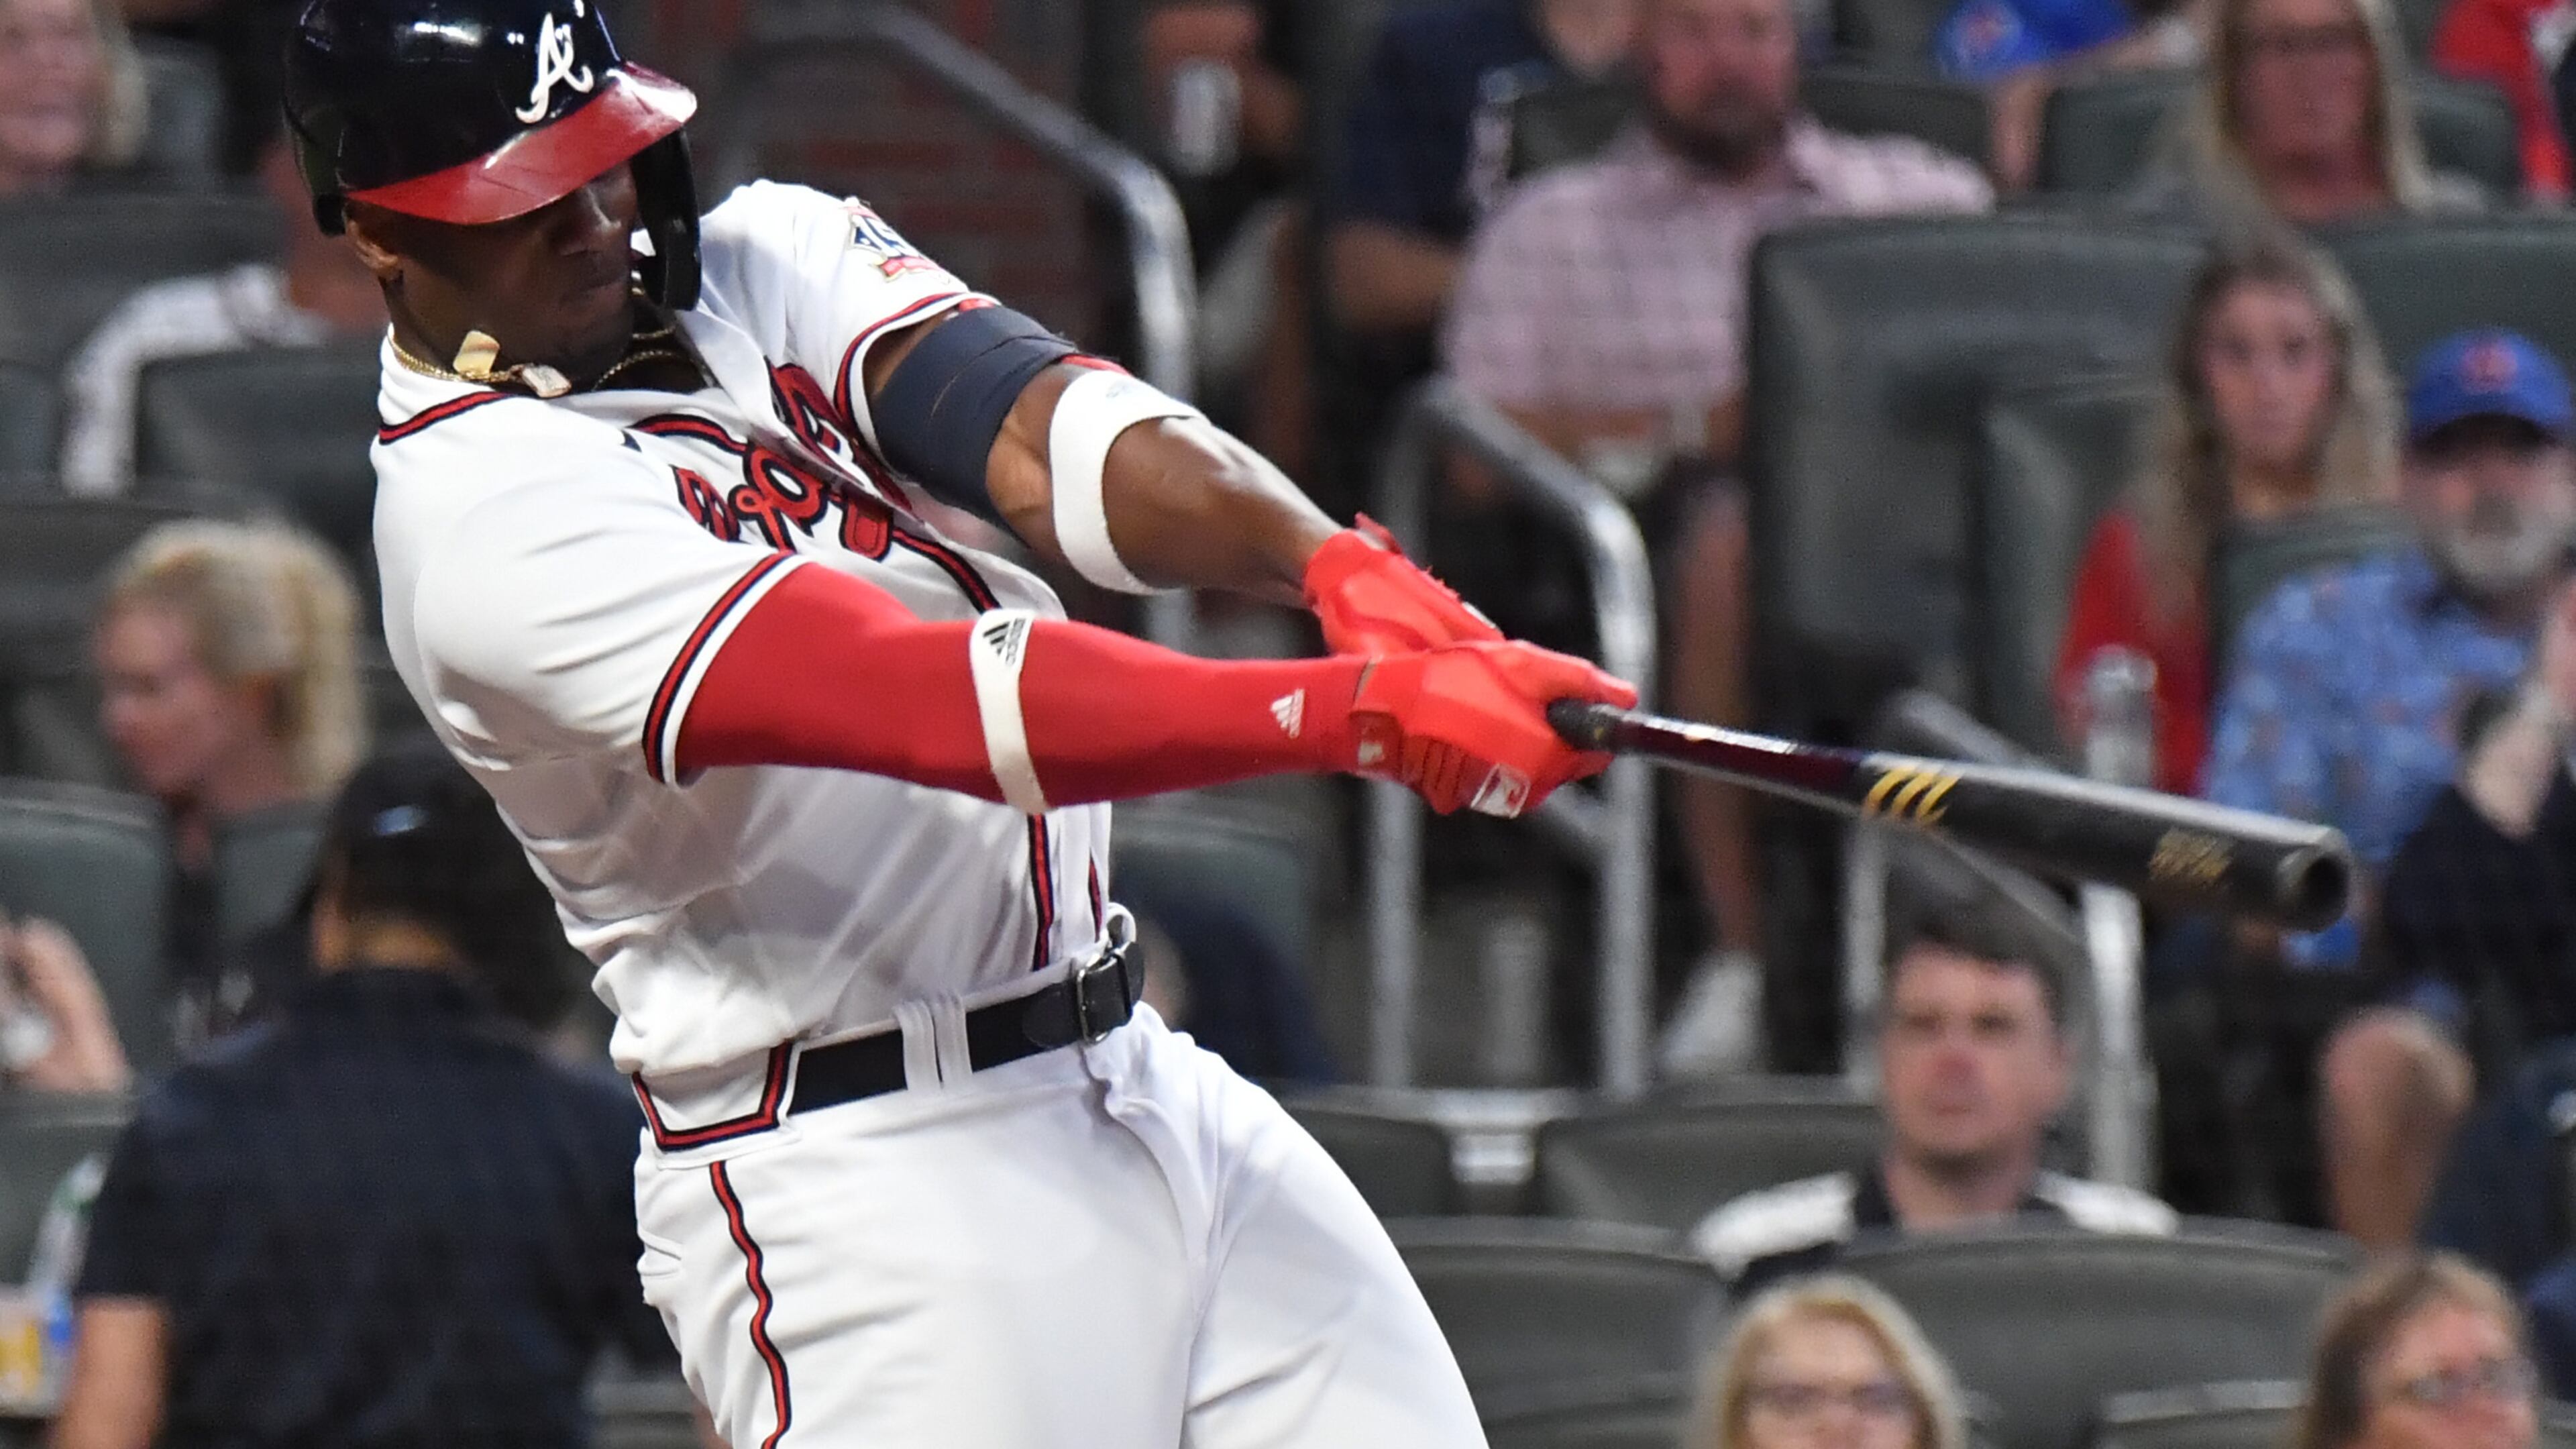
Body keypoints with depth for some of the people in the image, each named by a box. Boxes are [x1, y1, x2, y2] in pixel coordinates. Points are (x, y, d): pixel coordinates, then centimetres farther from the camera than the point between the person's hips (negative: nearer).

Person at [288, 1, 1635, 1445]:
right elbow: (920, 703, -26)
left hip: (1144, 1090, 7)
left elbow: (1046, 431, -9)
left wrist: (1338, 567, -29)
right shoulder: (484, 514, -15)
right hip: (863, 1196, -7)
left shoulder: (770, 258, 9)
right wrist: (1357, 710, -35)